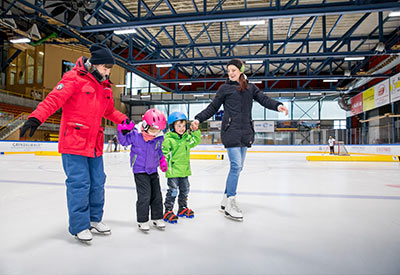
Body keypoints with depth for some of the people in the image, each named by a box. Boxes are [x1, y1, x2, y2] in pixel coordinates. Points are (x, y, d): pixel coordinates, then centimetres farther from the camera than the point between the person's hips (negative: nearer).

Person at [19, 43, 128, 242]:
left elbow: (109, 111, 28)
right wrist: (36, 118, -30)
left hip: (95, 144, 8)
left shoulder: (105, 86, 16)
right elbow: (54, 99, -18)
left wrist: (124, 121, 18)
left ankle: (94, 219, 31)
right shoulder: (75, 78, -7)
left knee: (97, 182, 13)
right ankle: (79, 226, 13)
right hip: (73, 142, -7)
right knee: (79, 184, -4)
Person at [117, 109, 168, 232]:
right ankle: (142, 220, 11)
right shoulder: (135, 134, -15)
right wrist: (123, 131, -20)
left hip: (153, 170, 5)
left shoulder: (159, 137, -3)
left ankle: (157, 218, 28)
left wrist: (162, 159, 10)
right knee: (144, 196, -7)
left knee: (157, 195, 11)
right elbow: (124, 141, -4)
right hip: (140, 171, -5)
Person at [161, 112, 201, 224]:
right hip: (173, 171, -7)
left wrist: (195, 131, 4)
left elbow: (196, 140, 18)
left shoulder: (187, 137, 7)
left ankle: (182, 208, 36)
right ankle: (168, 211, 11)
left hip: (184, 170, 7)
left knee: (185, 190, 18)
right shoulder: (168, 139, -15)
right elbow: (164, 154, -15)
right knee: (173, 191, -2)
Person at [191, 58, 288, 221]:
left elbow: (263, 99, 3)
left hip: (245, 132, 5)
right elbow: (213, 108, 7)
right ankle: (230, 204, -2)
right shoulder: (225, 88, 7)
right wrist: (198, 119, -4)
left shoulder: (250, 88, 16)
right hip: (231, 131, -4)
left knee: (238, 167, 7)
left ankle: (225, 200, 19)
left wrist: (277, 106, -17)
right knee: (236, 166, -11)